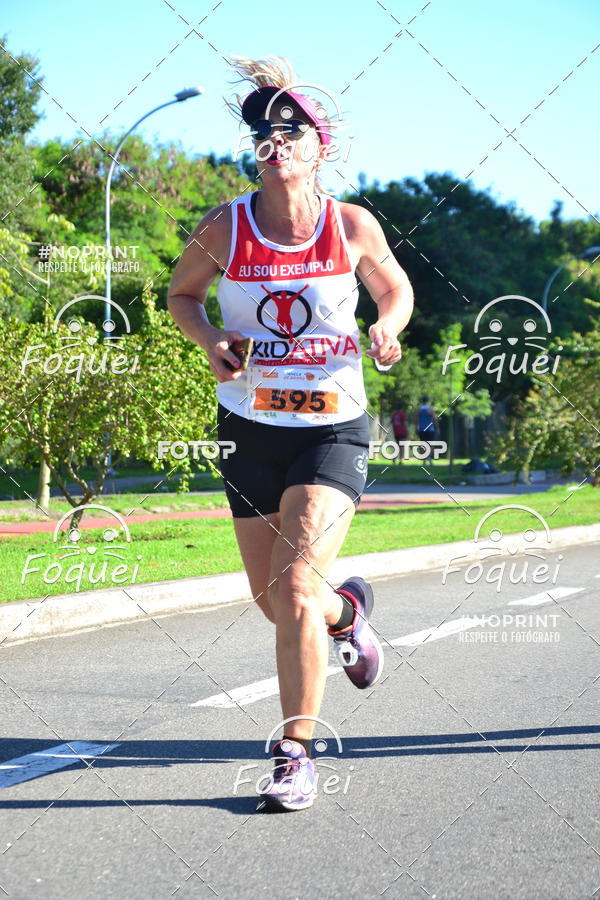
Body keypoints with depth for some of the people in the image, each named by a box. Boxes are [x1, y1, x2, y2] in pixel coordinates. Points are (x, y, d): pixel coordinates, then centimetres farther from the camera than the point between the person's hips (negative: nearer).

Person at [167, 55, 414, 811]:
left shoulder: (353, 225, -8)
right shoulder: (224, 228, -7)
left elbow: (395, 289, 10)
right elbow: (182, 293, 10)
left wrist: (387, 329, -12)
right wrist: (210, 339, -10)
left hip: (332, 429, -3)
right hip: (250, 429, 3)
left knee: (294, 588, -17)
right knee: (271, 600, 13)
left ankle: (295, 756, -5)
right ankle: (347, 610, 49)